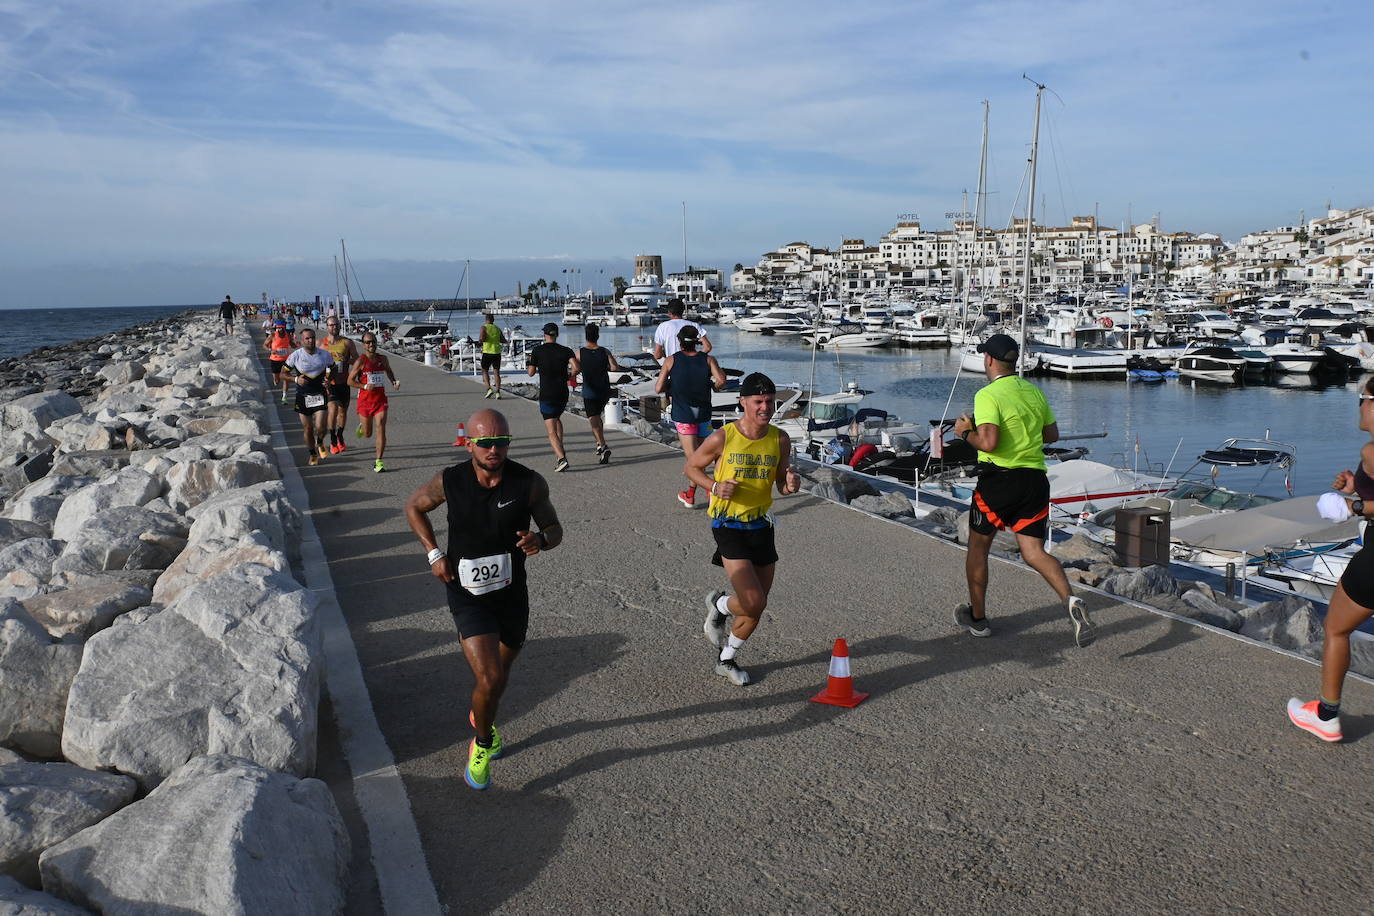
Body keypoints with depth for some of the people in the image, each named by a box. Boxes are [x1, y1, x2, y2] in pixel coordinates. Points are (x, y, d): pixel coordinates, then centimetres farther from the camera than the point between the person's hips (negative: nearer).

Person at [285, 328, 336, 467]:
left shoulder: (325, 355, -3)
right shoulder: (295, 356, -7)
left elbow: (333, 370, 13)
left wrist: (328, 380, -8)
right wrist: (296, 379, -17)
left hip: (320, 396, 0)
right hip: (303, 397, 0)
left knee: (320, 427, -11)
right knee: (308, 428, 6)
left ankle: (320, 443, 24)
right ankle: (312, 455, 27)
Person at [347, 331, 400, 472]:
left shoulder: (383, 359, 4)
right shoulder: (360, 361, -8)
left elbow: (389, 371, 26)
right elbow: (350, 381, -5)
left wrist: (394, 382, 7)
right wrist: (365, 386, -20)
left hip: (381, 399, 2)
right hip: (365, 400, -2)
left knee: (381, 429, -12)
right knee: (367, 434, 10)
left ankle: (378, 461, -7)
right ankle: (361, 426, 49)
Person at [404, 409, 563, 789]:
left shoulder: (530, 484, -14)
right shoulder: (449, 482, -14)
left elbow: (555, 529, -3)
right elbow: (414, 506, 6)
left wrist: (541, 539, -27)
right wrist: (434, 553, -5)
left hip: (512, 594, 3)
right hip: (468, 597, -3)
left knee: (500, 674, 22)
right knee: (489, 681, -15)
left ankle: (479, 715, 56)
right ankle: (483, 743, 16)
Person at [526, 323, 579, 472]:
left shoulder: (537, 351, -2)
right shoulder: (565, 351, 2)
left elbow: (531, 373, 5)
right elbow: (576, 368, -13)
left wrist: (532, 360, 24)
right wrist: (569, 376, 8)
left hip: (546, 395, -4)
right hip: (563, 394, 4)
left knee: (551, 432, -4)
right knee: (556, 418, 32)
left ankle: (562, 459, -22)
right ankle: (561, 450, 24)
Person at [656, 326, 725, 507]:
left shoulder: (671, 361, -2)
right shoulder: (708, 360, 0)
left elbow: (658, 388, -6)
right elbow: (721, 380, -16)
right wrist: (713, 386, 6)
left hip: (683, 414, -2)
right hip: (704, 413, 3)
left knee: (693, 457, -4)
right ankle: (690, 494, 21)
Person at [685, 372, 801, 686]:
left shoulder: (780, 440, -2)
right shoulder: (722, 438, -13)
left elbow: (781, 486, 8)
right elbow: (691, 467, 0)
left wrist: (791, 484, -16)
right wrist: (714, 486, -18)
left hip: (761, 525, 5)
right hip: (728, 526, -5)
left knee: (757, 607, 11)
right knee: (753, 602, -15)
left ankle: (726, 660, 34)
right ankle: (718, 605, 20)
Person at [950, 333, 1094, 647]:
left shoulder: (988, 395, -12)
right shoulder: (1035, 392, 10)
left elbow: (988, 442, -23)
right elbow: (1052, 435, 19)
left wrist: (965, 432, -5)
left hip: (999, 478, -6)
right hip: (1035, 479, 6)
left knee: (977, 547, 13)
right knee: (1034, 552, 4)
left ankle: (977, 617, 25)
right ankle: (1071, 601, -22)